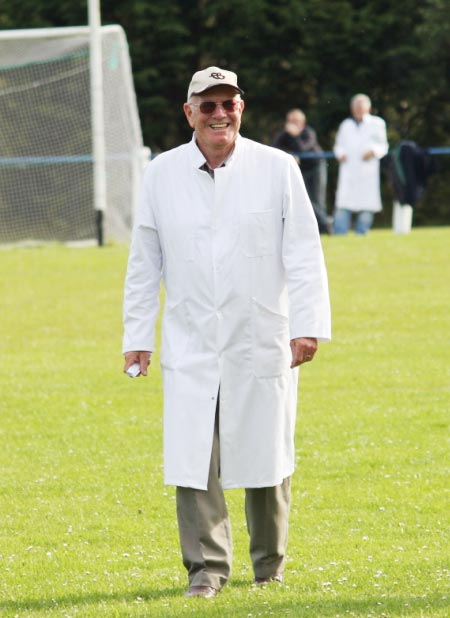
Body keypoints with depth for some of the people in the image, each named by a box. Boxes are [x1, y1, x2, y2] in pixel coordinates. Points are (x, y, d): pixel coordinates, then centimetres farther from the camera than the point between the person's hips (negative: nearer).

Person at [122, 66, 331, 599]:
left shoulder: (277, 169, 0)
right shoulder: (162, 174, 5)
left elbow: (303, 253, -2)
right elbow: (144, 263, 10)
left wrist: (307, 325, -11)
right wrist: (136, 337, 7)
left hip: (263, 344, -1)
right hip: (190, 347, 1)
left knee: (266, 456, 4)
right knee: (192, 457, -6)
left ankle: (269, 564, 21)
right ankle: (207, 566, 3)